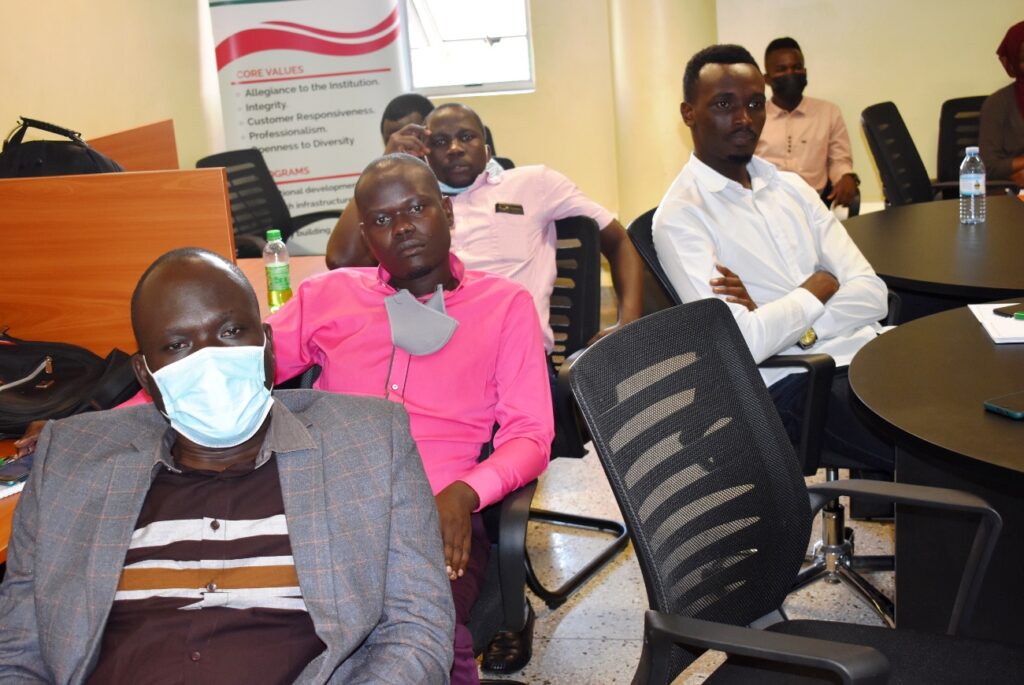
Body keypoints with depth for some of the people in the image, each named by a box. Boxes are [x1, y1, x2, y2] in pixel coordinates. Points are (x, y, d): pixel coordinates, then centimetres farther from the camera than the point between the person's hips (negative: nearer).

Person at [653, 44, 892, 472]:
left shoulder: (791, 188, 15)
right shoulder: (680, 216, -7)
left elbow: (872, 293, 6)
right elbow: (742, 343, -19)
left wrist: (777, 322, -11)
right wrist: (818, 288, -3)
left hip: (866, 349, 7)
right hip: (796, 385, -7)